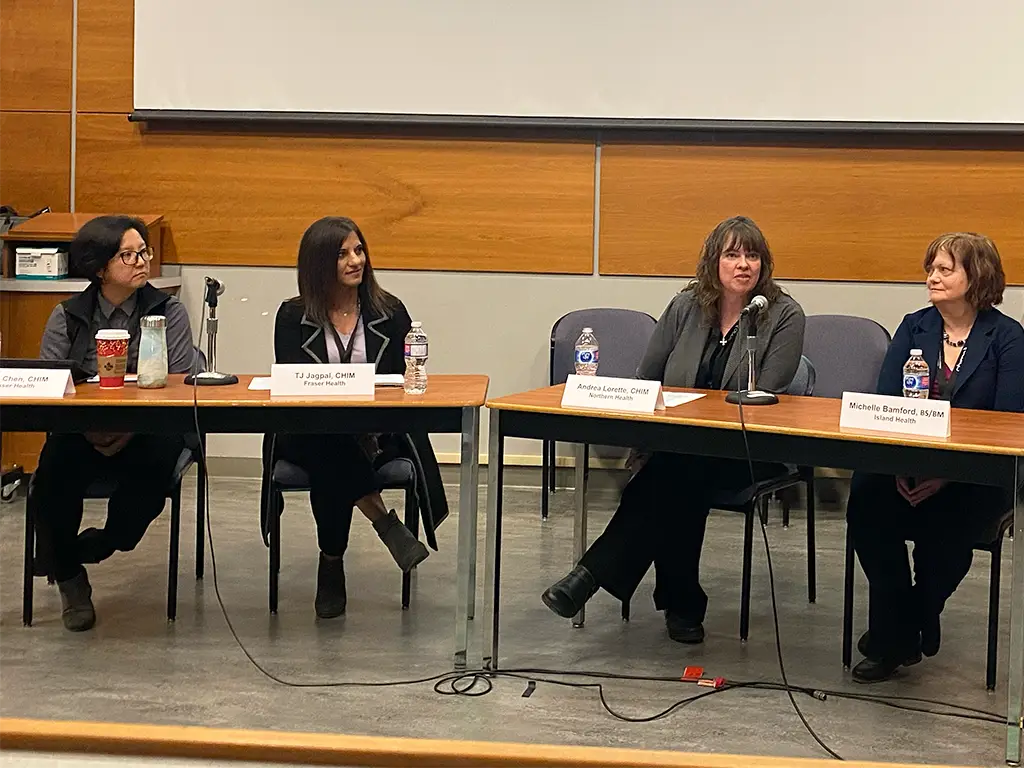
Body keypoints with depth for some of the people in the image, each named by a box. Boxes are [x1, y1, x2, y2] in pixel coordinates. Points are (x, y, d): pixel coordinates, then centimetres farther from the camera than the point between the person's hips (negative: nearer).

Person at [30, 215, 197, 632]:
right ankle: (68, 575, -1)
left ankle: (93, 547, -2)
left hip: (146, 431, -1)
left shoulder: (168, 311, 5)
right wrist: (88, 425, -19)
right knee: (52, 477, -29)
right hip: (79, 432, 1)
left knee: (151, 470, -34)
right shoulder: (67, 316, 9)